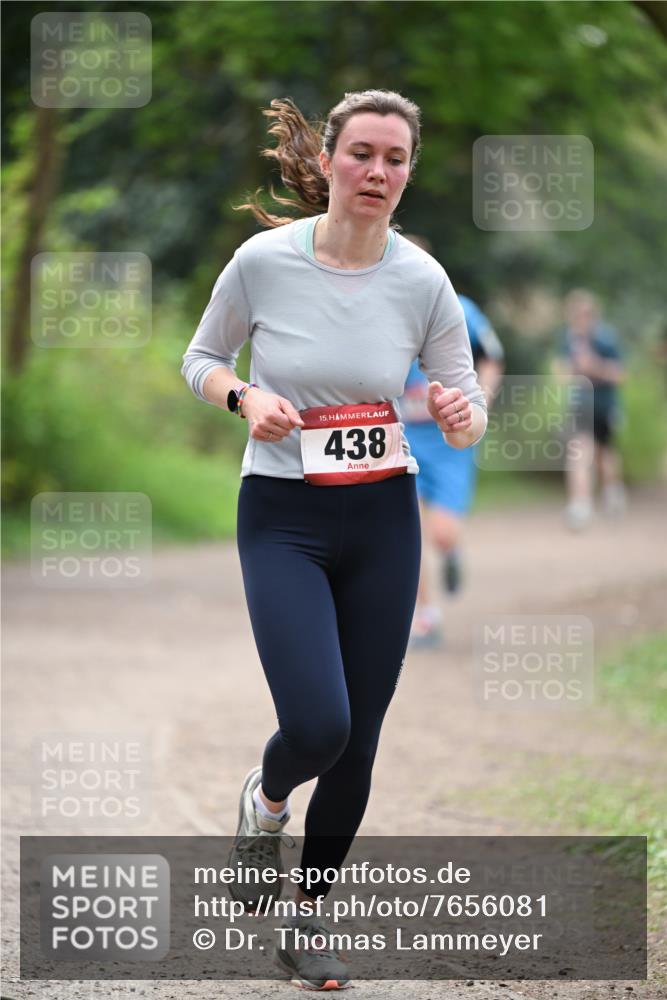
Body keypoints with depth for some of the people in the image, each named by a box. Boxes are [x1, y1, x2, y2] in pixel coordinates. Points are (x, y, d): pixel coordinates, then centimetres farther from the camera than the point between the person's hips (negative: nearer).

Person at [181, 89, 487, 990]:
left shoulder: (423, 281, -5)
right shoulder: (264, 260, -10)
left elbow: (470, 415, 3)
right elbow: (202, 358, 5)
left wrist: (463, 417, -21)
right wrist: (244, 398, -16)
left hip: (383, 519, 3)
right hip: (283, 518, -2)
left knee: (358, 745, 6)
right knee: (318, 726, -19)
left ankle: (309, 917, 27)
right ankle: (265, 800, 19)